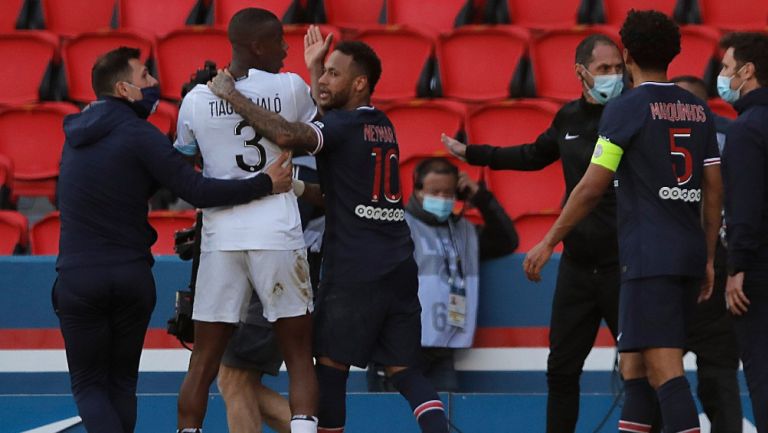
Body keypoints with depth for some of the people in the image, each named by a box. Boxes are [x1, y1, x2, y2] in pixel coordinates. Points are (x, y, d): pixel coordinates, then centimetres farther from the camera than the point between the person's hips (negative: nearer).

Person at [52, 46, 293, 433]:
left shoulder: (76, 132, 8)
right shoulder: (139, 135, -9)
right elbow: (196, 191, -16)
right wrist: (265, 184, -11)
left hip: (77, 280, 2)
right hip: (132, 277, -2)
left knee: (88, 386, 6)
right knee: (122, 382, 16)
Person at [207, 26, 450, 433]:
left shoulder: (344, 125, -9)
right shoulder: (382, 126, 15)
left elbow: (286, 135, -28)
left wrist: (232, 95, -17)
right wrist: (313, 68, 38)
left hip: (353, 272, -7)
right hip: (399, 267, 7)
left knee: (331, 364, 5)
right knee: (402, 369, 7)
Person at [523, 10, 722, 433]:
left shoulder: (626, 108, -6)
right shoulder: (698, 109, 12)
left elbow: (591, 188, -8)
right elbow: (714, 191, 13)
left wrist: (548, 242, 0)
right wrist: (708, 260, 20)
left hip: (649, 254, -7)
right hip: (690, 253, 7)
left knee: (664, 366, -12)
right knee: (633, 362, 15)